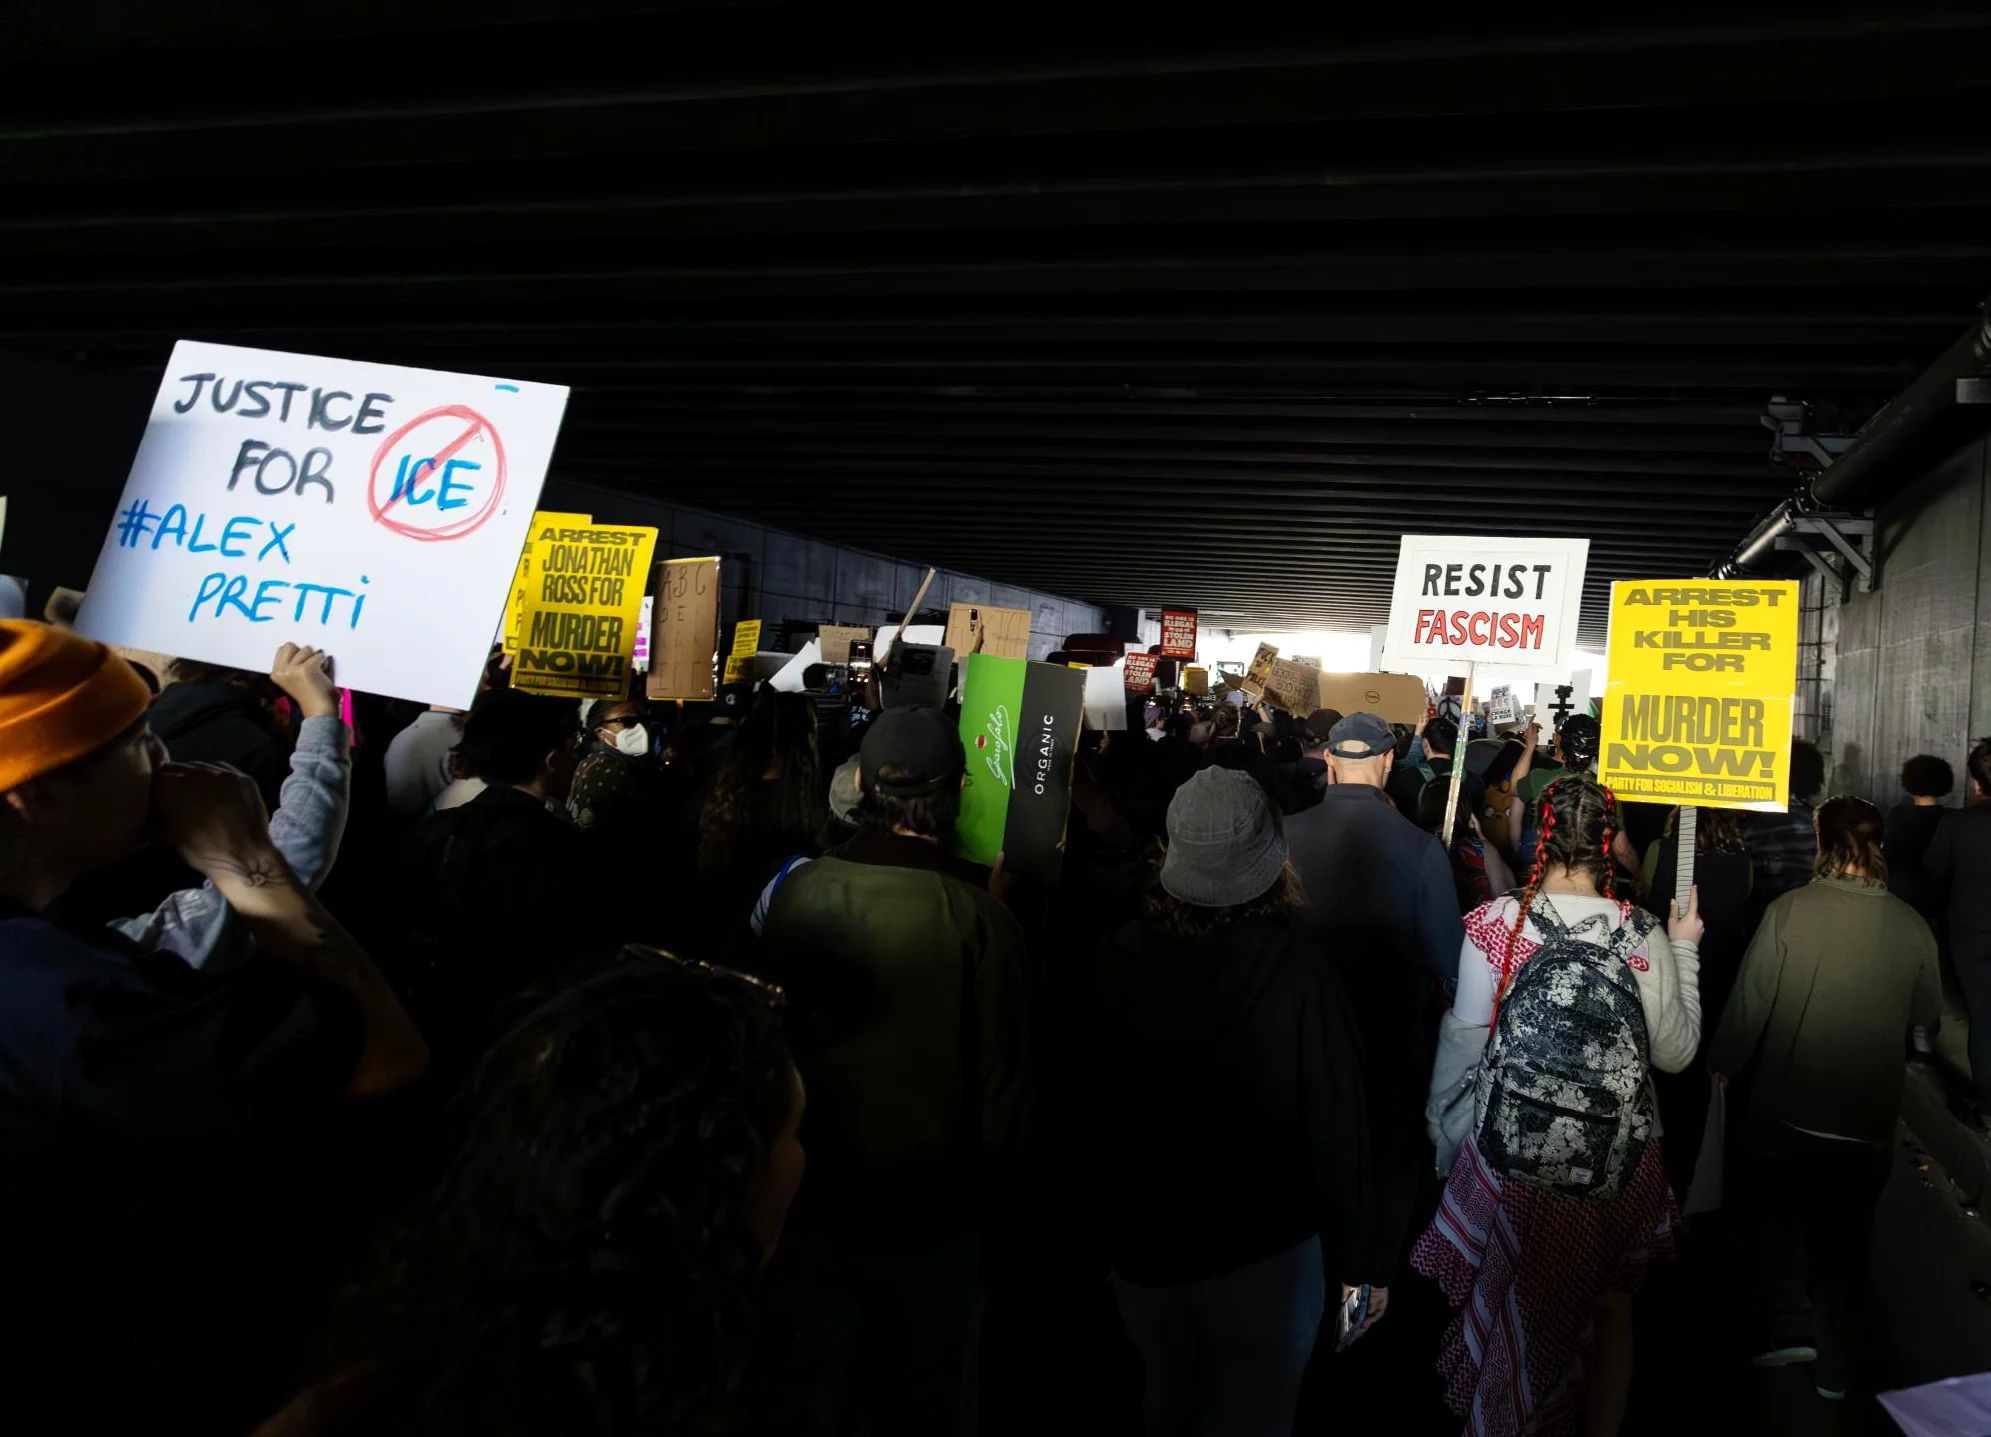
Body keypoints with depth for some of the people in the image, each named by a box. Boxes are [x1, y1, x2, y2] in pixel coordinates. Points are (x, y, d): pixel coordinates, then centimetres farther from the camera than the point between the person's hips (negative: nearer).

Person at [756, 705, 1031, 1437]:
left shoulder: (798, 891, -14)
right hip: (932, 1214, -2)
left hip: (813, 1202, 2)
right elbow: (1003, 1081, -16)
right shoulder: (978, 915, -23)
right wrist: (995, 1193, 2)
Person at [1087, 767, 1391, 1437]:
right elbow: (1335, 1125, -19)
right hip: (1268, 1254, -2)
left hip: (1146, 1247, 3)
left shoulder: (1117, 962, -16)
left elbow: (1092, 1108, -5)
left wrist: (1109, 1230, 11)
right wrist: (1361, 1257, -5)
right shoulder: (1295, 968, -24)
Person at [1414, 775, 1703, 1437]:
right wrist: (1684, 949, 12)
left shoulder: (1494, 922, -14)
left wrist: (1445, 1132, 5)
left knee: (1516, 1314, 20)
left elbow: (1464, 1041, -10)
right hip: (1619, 1159, 2)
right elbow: (1675, 1051, 1)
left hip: (1513, 1158, -1)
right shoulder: (1643, 936, -10)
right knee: (1611, 1312, 26)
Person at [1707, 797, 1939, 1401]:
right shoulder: (1911, 925, -9)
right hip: (1870, 1112, 3)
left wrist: (1723, 1062, 3)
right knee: (1843, 1231, 17)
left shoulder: (1789, 910, -16)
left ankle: (1790, 1326, 9)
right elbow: (1927, 1010, 6)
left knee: (1776, 1213, 19)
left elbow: (1750, 1000, -13)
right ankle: (1831, 1364, 28)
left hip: (1786, 1104, -2)